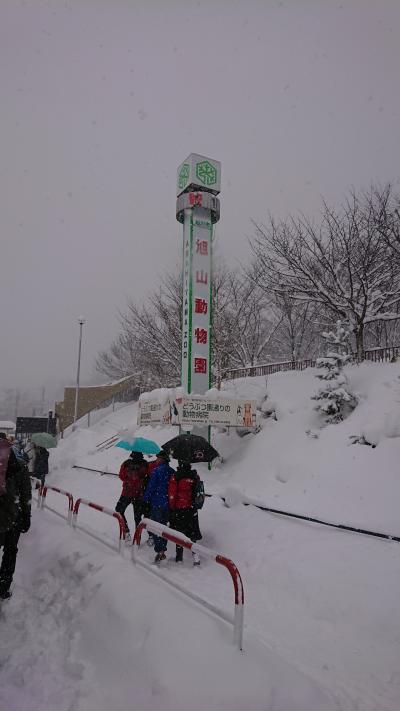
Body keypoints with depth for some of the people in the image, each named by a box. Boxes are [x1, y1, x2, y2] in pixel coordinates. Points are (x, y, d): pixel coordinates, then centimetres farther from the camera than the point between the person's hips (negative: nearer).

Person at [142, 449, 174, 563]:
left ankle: (160, 551, -2)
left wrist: (145, 499, -3)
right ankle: (162, 548, 23)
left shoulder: (157, 470, -15)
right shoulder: (172, 471, 4)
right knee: (163, 525, 17)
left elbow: (151, 486, -14)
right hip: (168, 503, 6)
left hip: (157, 503, -6)